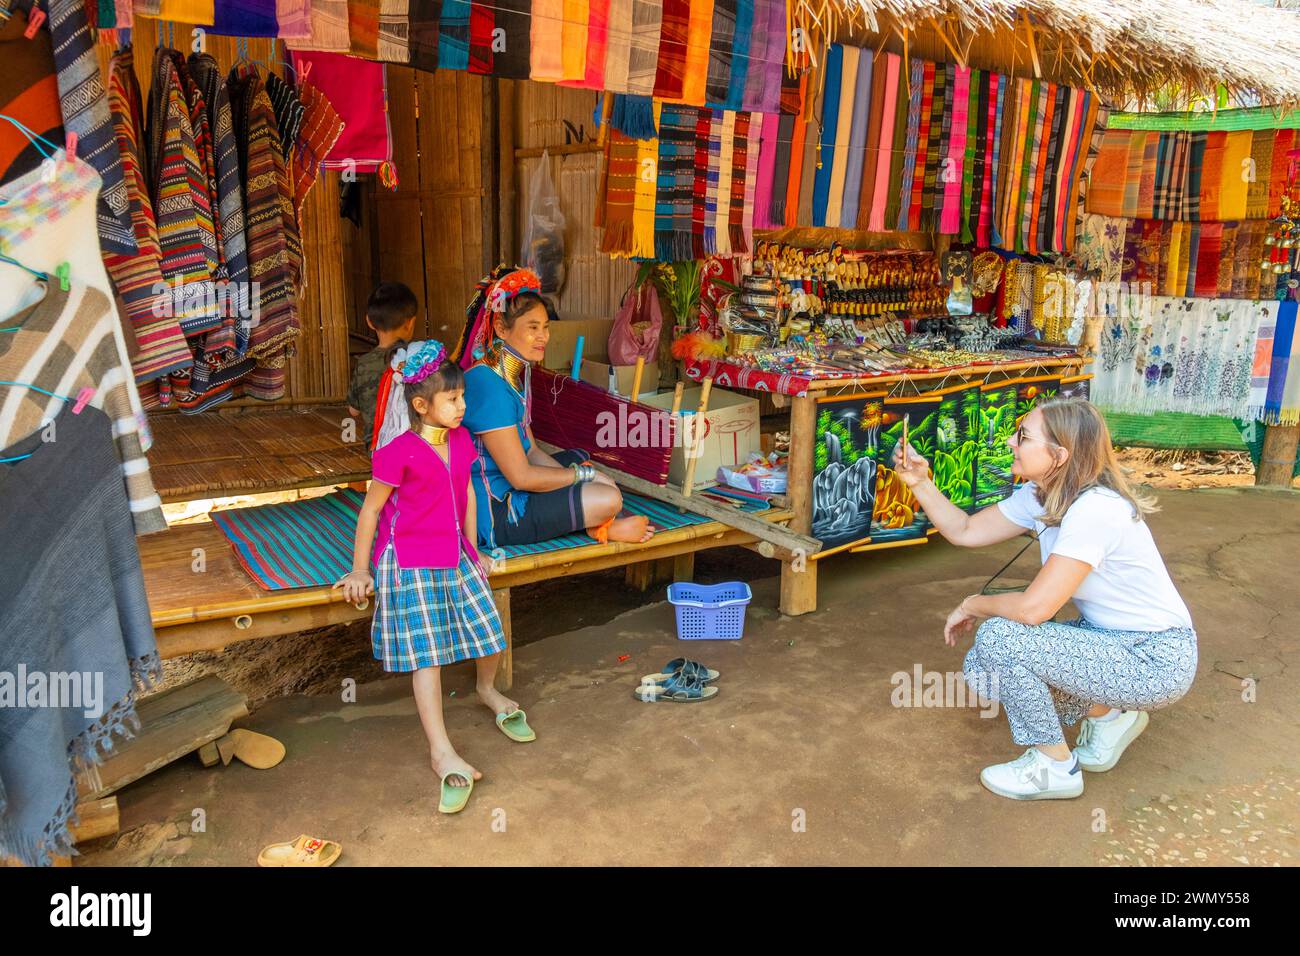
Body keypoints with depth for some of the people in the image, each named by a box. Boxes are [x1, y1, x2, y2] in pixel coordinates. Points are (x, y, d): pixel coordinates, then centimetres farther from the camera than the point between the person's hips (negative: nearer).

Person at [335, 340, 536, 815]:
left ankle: (488, 689, 39)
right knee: (426, 654, -5)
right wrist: (360, 570, -4)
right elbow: (370, 509, -9)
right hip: (409, 564, -6)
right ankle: (441, 751, 0)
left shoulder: (461, 440, 3)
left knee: (491, 634, 5)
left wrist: (472, 549, 18)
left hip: (456, 558, 6)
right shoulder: (398, 452, -17)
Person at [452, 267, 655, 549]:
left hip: (507, 489, 11)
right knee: (608, 499, -18)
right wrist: (586, 475, -11)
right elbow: (521, 477, -23)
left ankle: (592, 523, 3)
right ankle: (603, 529, 14)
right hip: (492, 513, -11)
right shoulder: (489, 385, -23)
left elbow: (531, 452, 9)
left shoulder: (514, 374, 8)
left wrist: (583, 475, -5)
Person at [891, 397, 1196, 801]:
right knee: (984, 669, 1)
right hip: (1112, 638, 9)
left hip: (1157, 660, -9)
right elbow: (966, 531, 5)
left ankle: (1055, 767, -1)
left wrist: (972, 605, -13)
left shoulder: (1095, 510, -29)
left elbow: (1034, 608, -31)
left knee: (998, 636, -22)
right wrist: (920, 482, -7)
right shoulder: (1039, 497, -3)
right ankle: (1108, 715, 18)